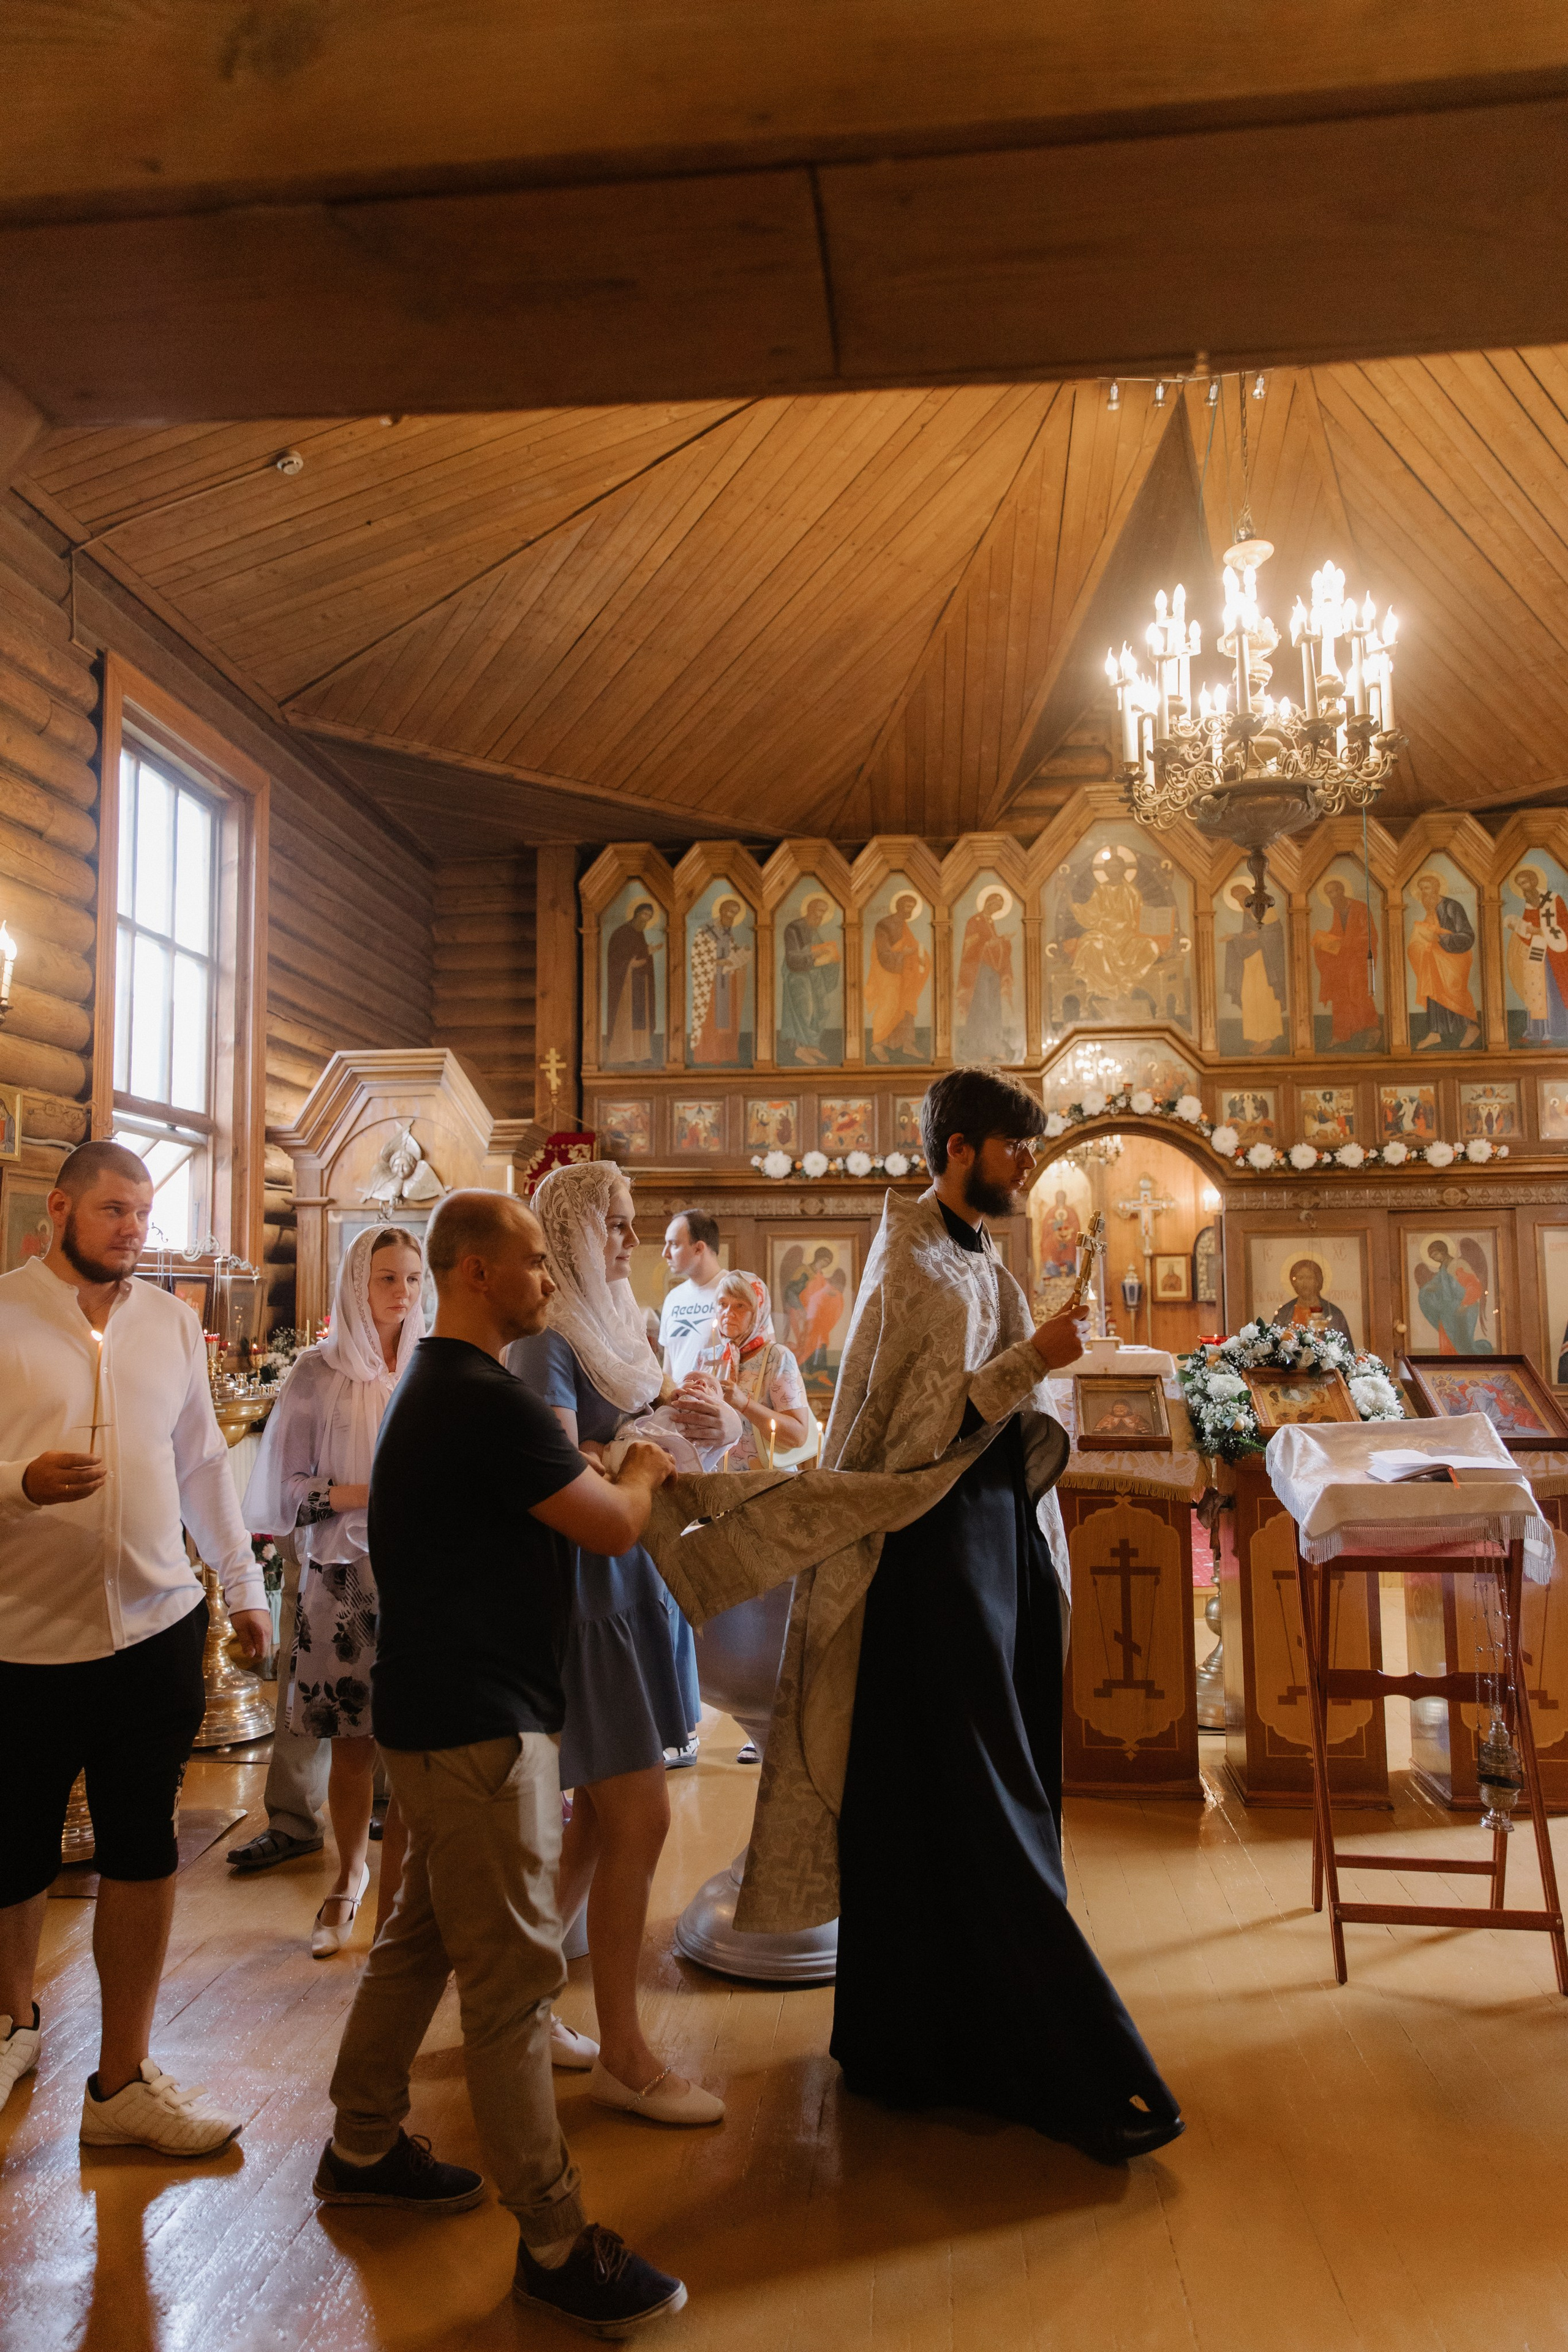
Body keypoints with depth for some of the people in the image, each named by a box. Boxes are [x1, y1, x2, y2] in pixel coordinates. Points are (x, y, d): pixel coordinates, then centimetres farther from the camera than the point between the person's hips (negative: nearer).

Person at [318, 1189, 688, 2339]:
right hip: (477, 1723, -11)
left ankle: (363, 2146, 38)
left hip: (443, 1710, 11)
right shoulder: (486, 1400, -23)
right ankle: (555, 2243, 8)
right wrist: (642, 1472, 1)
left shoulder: (436, 1387, 12)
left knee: (424, 1934, 22)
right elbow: (612, 1527, -18)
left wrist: (607, 1471, 6)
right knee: (514, 1974, -2)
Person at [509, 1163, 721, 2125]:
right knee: (640, 1820, -4)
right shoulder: (547, 1338, -12)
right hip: (582, 1591, -9)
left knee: (601, 1820, 15)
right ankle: (623, 2054, 9)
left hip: (631, 1584, 9)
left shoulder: (614, 1328, 14)